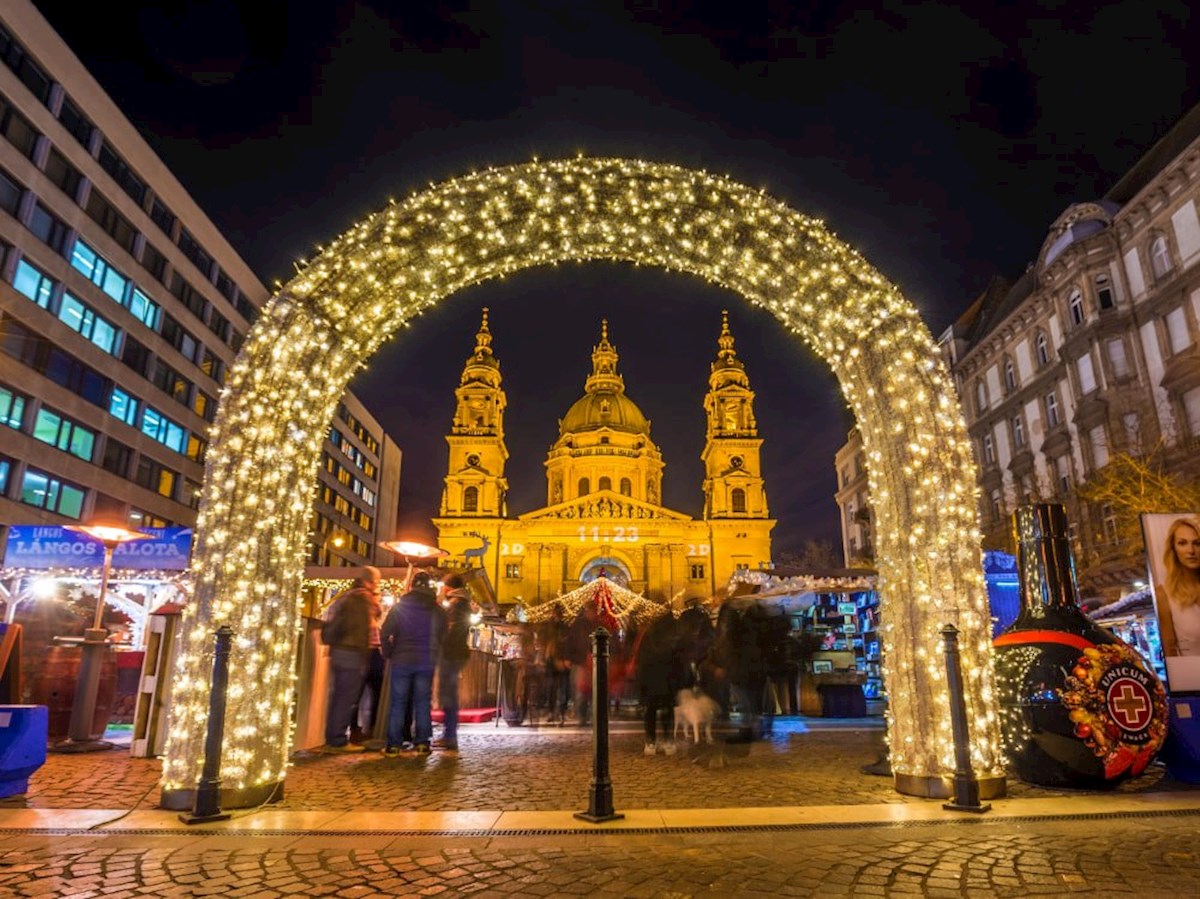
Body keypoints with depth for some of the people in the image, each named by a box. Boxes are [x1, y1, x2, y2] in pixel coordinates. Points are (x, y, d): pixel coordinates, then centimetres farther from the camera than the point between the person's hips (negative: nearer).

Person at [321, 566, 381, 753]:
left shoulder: (347, 596, 17)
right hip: (353, 653, -9)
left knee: (338, 696, 13)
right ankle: (339, 741, -1)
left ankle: (331, 739, 19)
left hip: (338, 650, 9)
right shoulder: (364, 597, -9)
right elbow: (363, 626, -10)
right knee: (347, 698, -4)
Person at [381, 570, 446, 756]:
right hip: (427, 662, 1)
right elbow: (442, 636, 7)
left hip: (402, 660, -1)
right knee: (423, 702, 7)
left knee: (398, 702, 4)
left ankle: (394, 744, 3)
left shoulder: (399, 607, -2)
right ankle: (422, 743, 5)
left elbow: (385, 634, -6)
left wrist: (390, 653, 6)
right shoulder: (437, 610, 4)